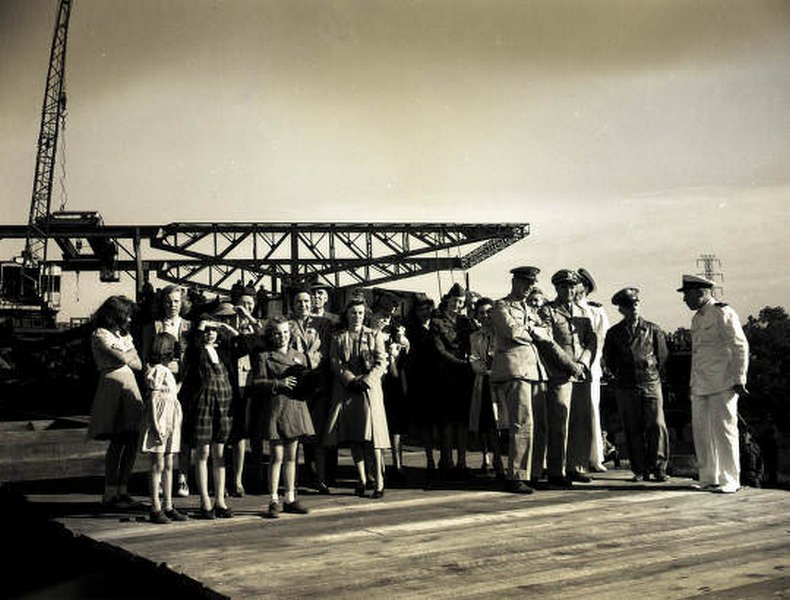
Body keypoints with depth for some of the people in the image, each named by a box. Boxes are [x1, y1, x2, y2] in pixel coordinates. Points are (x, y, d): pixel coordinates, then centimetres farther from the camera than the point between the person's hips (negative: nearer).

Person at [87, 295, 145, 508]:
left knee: (133, 440, 2)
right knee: (117, 442, -9)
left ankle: (123, 490, 10)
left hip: (130, 385, 8)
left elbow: (138, 364, 16)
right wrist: (130, 351, 8)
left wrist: (126, 356, -2)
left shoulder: (124, 334, 24)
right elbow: (124, 359, -12)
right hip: (113, 385, -8)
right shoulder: (100, 335, -2)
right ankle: (110, 494, -1)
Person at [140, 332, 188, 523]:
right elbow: (152, 399, -14)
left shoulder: (167, 371, 16)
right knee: (158, 466, -5)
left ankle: (168, 507, 14)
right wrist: (155, 425, -19)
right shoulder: (156, 371, -11)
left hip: (170, 421, 9)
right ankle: (155, 509, 0)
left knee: (168, 466, 10)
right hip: (160, 419, -9)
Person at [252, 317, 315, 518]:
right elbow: (257, 384, -6)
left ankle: (290, 499, 17)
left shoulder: (300, 357, 15)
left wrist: (306, 378, -7)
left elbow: (308, 386, 15)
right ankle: (274, 501, 3)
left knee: (291, 457, 10)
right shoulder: (264, 358, 1)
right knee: (277, 457, -4)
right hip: (275, 409, -5)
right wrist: (279, 384, -16)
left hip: (296, 408, 5)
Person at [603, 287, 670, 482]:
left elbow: (662, 356, 13)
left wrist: (653, 376, 12)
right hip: (625, 387, 1)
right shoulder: (614, 333, 6)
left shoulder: (653, 330, 6)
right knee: (632, 430, 1)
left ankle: (658, 468, 3)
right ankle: (640, 470, 9)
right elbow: (609, 359, 16)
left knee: (657, 425, -9)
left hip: (651, 384, -1)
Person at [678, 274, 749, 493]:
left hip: (722, 385, -8)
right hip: (700, 386, 8)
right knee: (701, 432, 8)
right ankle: (708, 478, 17)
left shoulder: (723, 314, -7)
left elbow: (741, 347, -10)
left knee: (723, 430, -4)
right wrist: (693, 383, 16)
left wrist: (739, 380, -12)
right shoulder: (696, 319, 17)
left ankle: (729, 480, 5)